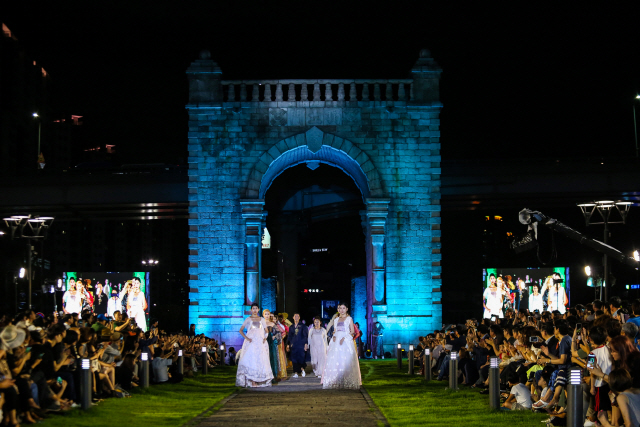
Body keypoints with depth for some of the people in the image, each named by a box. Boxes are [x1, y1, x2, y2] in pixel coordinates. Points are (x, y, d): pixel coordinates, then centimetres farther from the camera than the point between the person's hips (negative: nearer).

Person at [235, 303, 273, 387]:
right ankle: (252, 381, -15)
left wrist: (265, 338, -2)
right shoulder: (248, 319, 7)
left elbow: (266, 331, 17)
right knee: (251, 360, -12)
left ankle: (261, 381, 0)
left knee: (261, 361, -3)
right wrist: (246, 338, -9)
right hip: (251, 342, -2)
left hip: (260, 343, 2)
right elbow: (241, 330, 4)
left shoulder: (262, 320, 13)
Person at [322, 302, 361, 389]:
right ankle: (335, 381, -1)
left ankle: (347, 381, -10)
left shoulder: (349, 319, 5)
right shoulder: (336, 319, 18)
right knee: (334, 360, -4)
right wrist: (334, 336, -2)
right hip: (336, 342, 5)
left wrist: (344, 338, -13)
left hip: (346, 342, -5)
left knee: (346, 361, -12)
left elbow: (352, 331, 0)